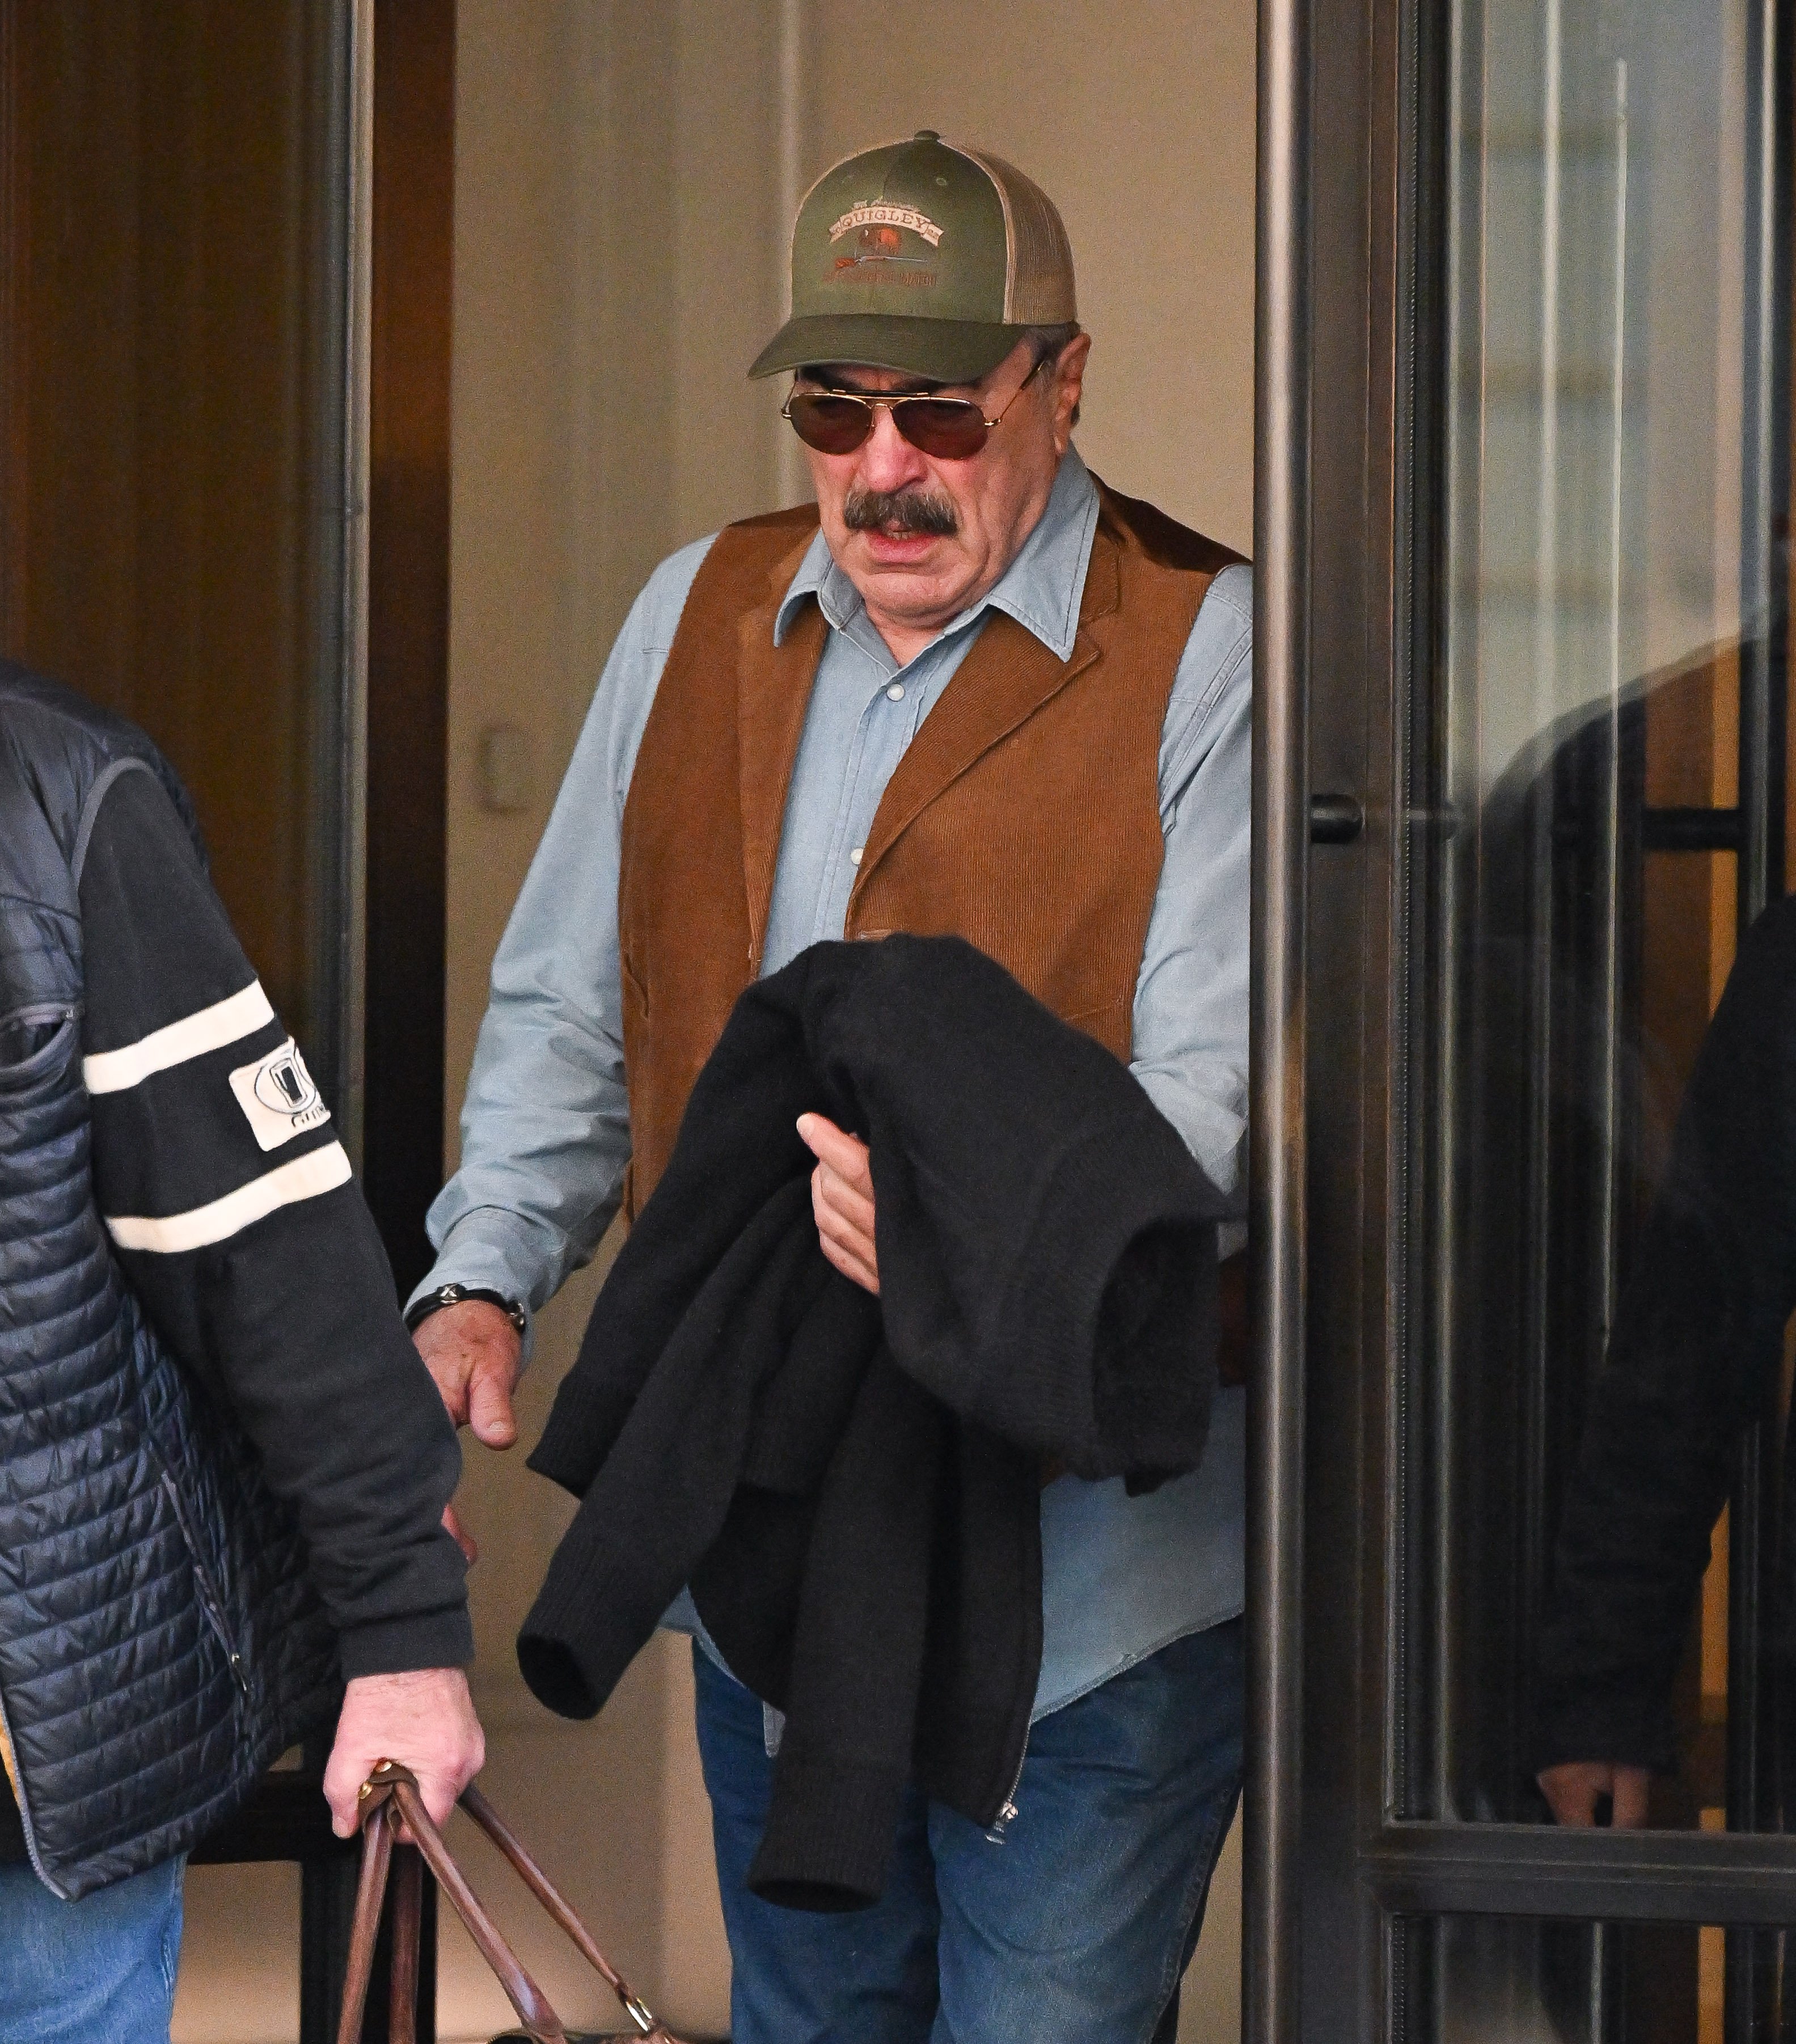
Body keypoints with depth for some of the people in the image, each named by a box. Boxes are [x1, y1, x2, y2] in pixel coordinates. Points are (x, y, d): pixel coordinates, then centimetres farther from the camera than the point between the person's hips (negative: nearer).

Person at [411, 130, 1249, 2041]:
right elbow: (568, 1007, 19)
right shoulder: (701, 615, 11)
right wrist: (481, 1279, 2)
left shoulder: (1210, 657, -8)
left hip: (1088, 1563, -6)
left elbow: (1220, 1096, -14)